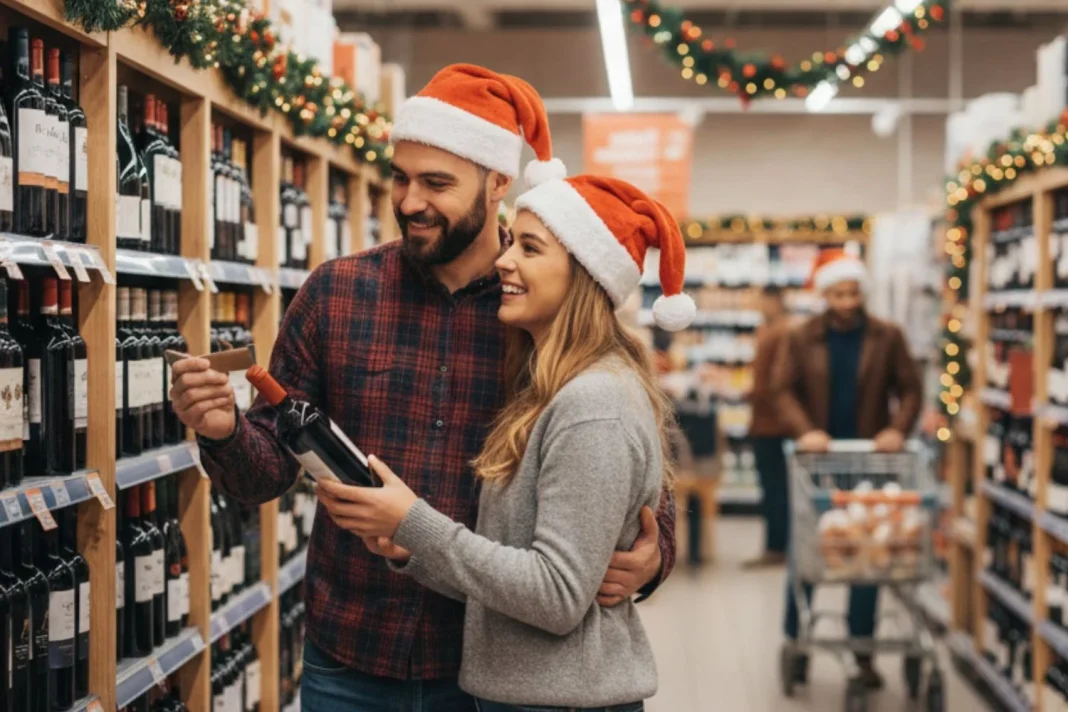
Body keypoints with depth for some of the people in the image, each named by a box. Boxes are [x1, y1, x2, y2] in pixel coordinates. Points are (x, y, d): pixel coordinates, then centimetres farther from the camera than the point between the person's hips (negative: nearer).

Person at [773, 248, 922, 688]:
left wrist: (899, 428, -15)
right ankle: (794, 642, 20)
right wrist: (804, 430, -19)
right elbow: (785, 391, -2)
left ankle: (863, 652, 14)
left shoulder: (887, 338, 3)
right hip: (817, 458, 0)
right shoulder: (802, 339, 3)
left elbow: (909, 389, 2)